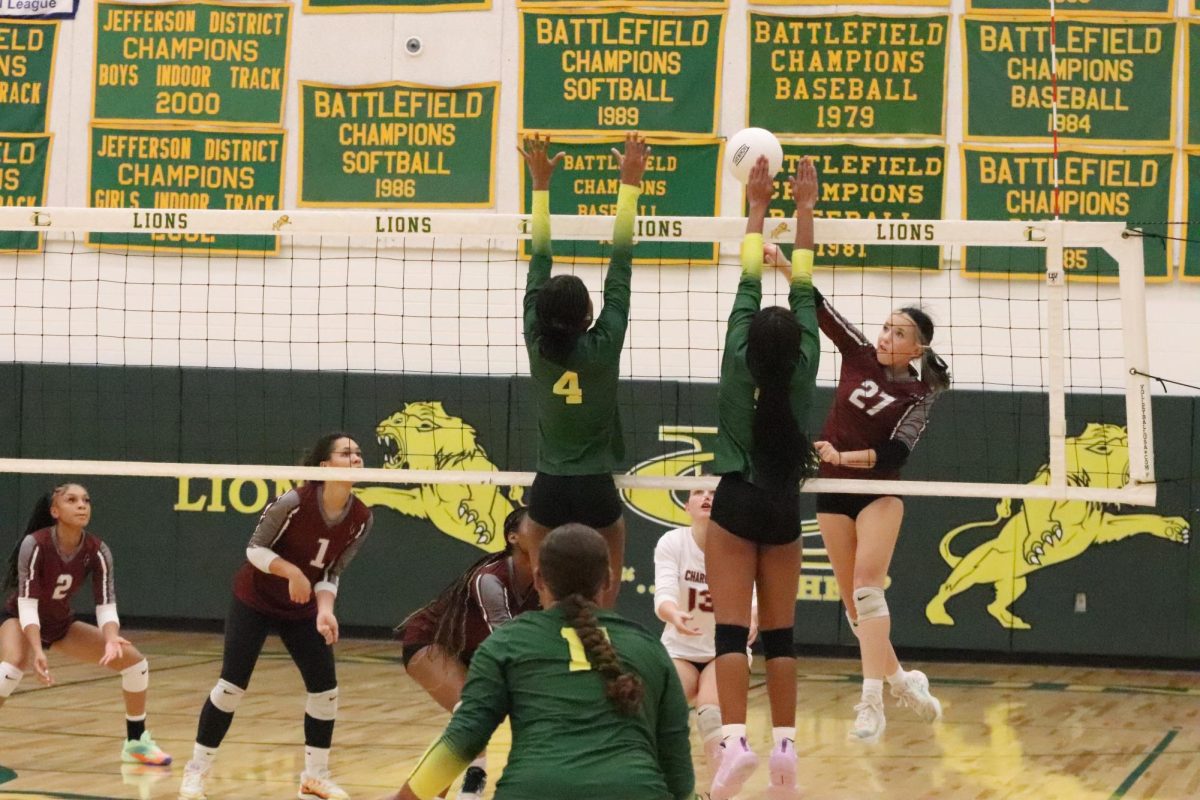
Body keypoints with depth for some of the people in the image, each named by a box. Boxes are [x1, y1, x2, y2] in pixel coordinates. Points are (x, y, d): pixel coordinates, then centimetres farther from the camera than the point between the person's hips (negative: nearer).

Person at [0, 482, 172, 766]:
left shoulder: (97, 551, -17)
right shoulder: (35, 544, -29)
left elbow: (106, 604, -19)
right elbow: (27, 603, -30)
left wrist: (111, 640, -40)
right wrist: (37, 651, -44)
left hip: (62, 624, 5)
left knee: (135, 661, -4)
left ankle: (136, 742, 12)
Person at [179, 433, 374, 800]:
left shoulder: (360, 519, -13)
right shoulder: (294, 502, -27)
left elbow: (331, 572, -6)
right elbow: (255, 548, -19)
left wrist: (325, 610, -23)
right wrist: (292, 571, -33)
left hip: (303, 609, 5)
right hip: (255, 600, -5)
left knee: (325, 687, -2)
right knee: (232, 685, -6)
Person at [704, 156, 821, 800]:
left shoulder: (739, 364, -10)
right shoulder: (803, 369, -6)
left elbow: (749, 286, -3)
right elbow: (802, 291, 0)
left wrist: (758, 210, 4)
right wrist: (804, 211, 4)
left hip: (738, 503, -2)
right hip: (784, 505, 2)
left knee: (732, 631, -7)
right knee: (779, 633, 6)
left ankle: (735, 740, -22)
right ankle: (784, 747, 2)